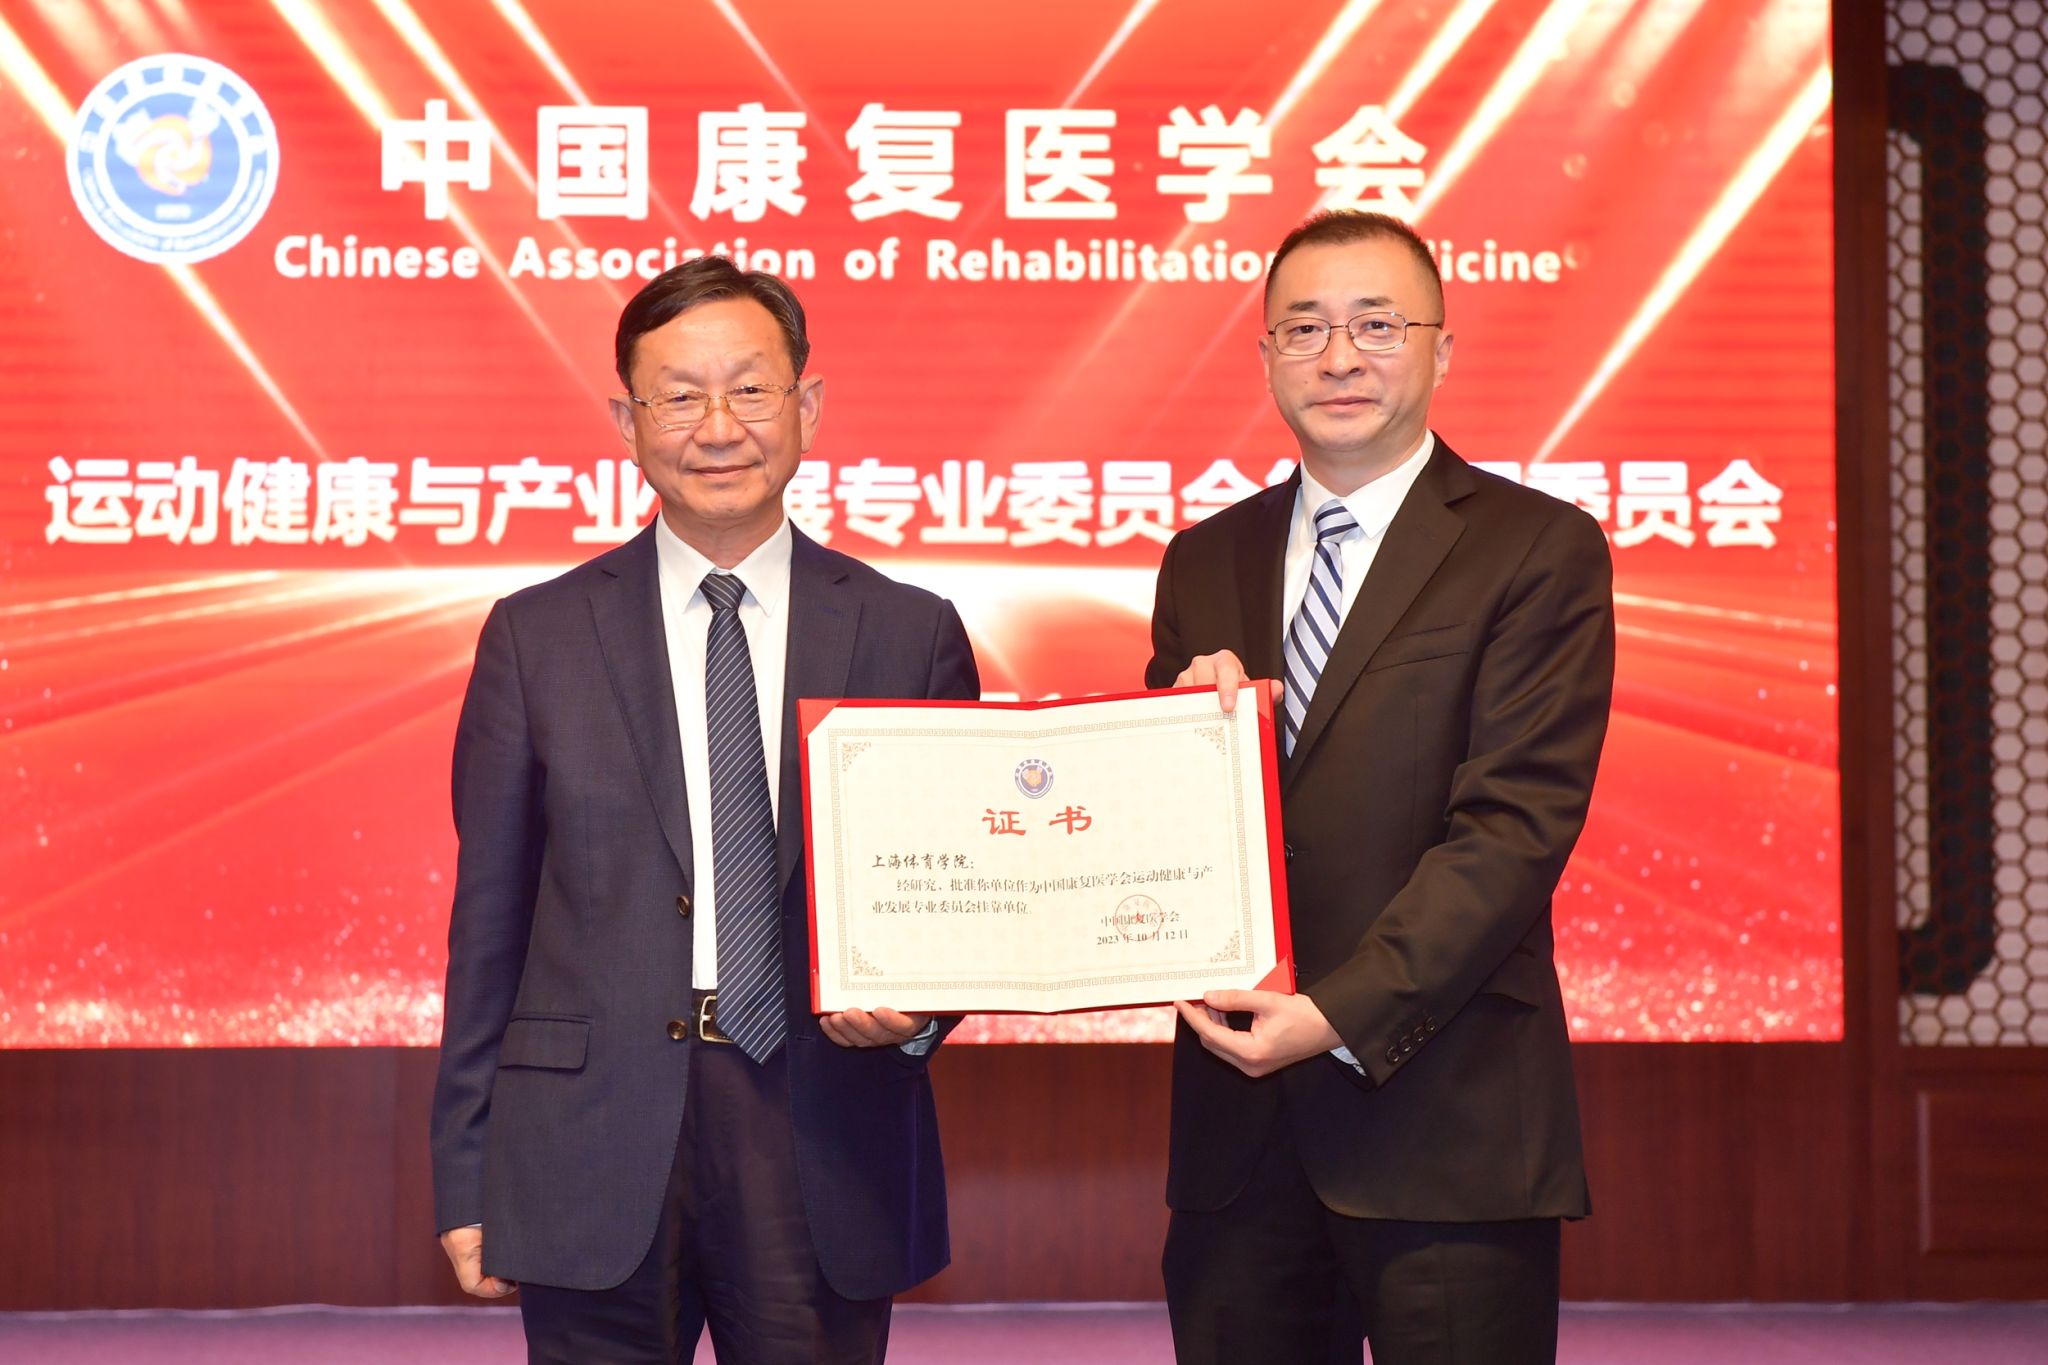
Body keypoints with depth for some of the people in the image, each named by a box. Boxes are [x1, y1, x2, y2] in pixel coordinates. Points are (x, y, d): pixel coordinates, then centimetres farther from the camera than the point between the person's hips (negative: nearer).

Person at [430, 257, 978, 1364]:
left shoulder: (912, 636, 5)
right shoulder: (536, 638, 5)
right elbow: (490, 915, 5)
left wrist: (917, 1009, -12)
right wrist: (467, 1181, 2)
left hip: (826, 1149, 0)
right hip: (594, 1152, 0)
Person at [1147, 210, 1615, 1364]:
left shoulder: (1538, 550, -1)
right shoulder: (1205, 563, 15)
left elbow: (1516, 823, -10)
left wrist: (1341, 1014, -17)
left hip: (1448, 1128, -4)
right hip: (1240, 1125, 4)